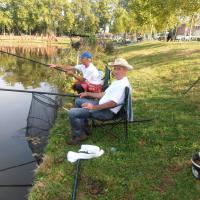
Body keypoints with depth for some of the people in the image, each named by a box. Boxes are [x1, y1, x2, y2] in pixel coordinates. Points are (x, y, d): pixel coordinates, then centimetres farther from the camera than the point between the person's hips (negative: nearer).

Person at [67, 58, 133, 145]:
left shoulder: (123, 85, -20)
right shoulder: (117, 81, 13)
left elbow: (113, 103, -27)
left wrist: (94, 107, -23)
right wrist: (88, 93, 17)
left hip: (107, 112, -11)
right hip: (102, 105, 11)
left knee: (72, 112, -18)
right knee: (78, 101, 23)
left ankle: (79, 135, 5)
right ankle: (84, 127, 23)